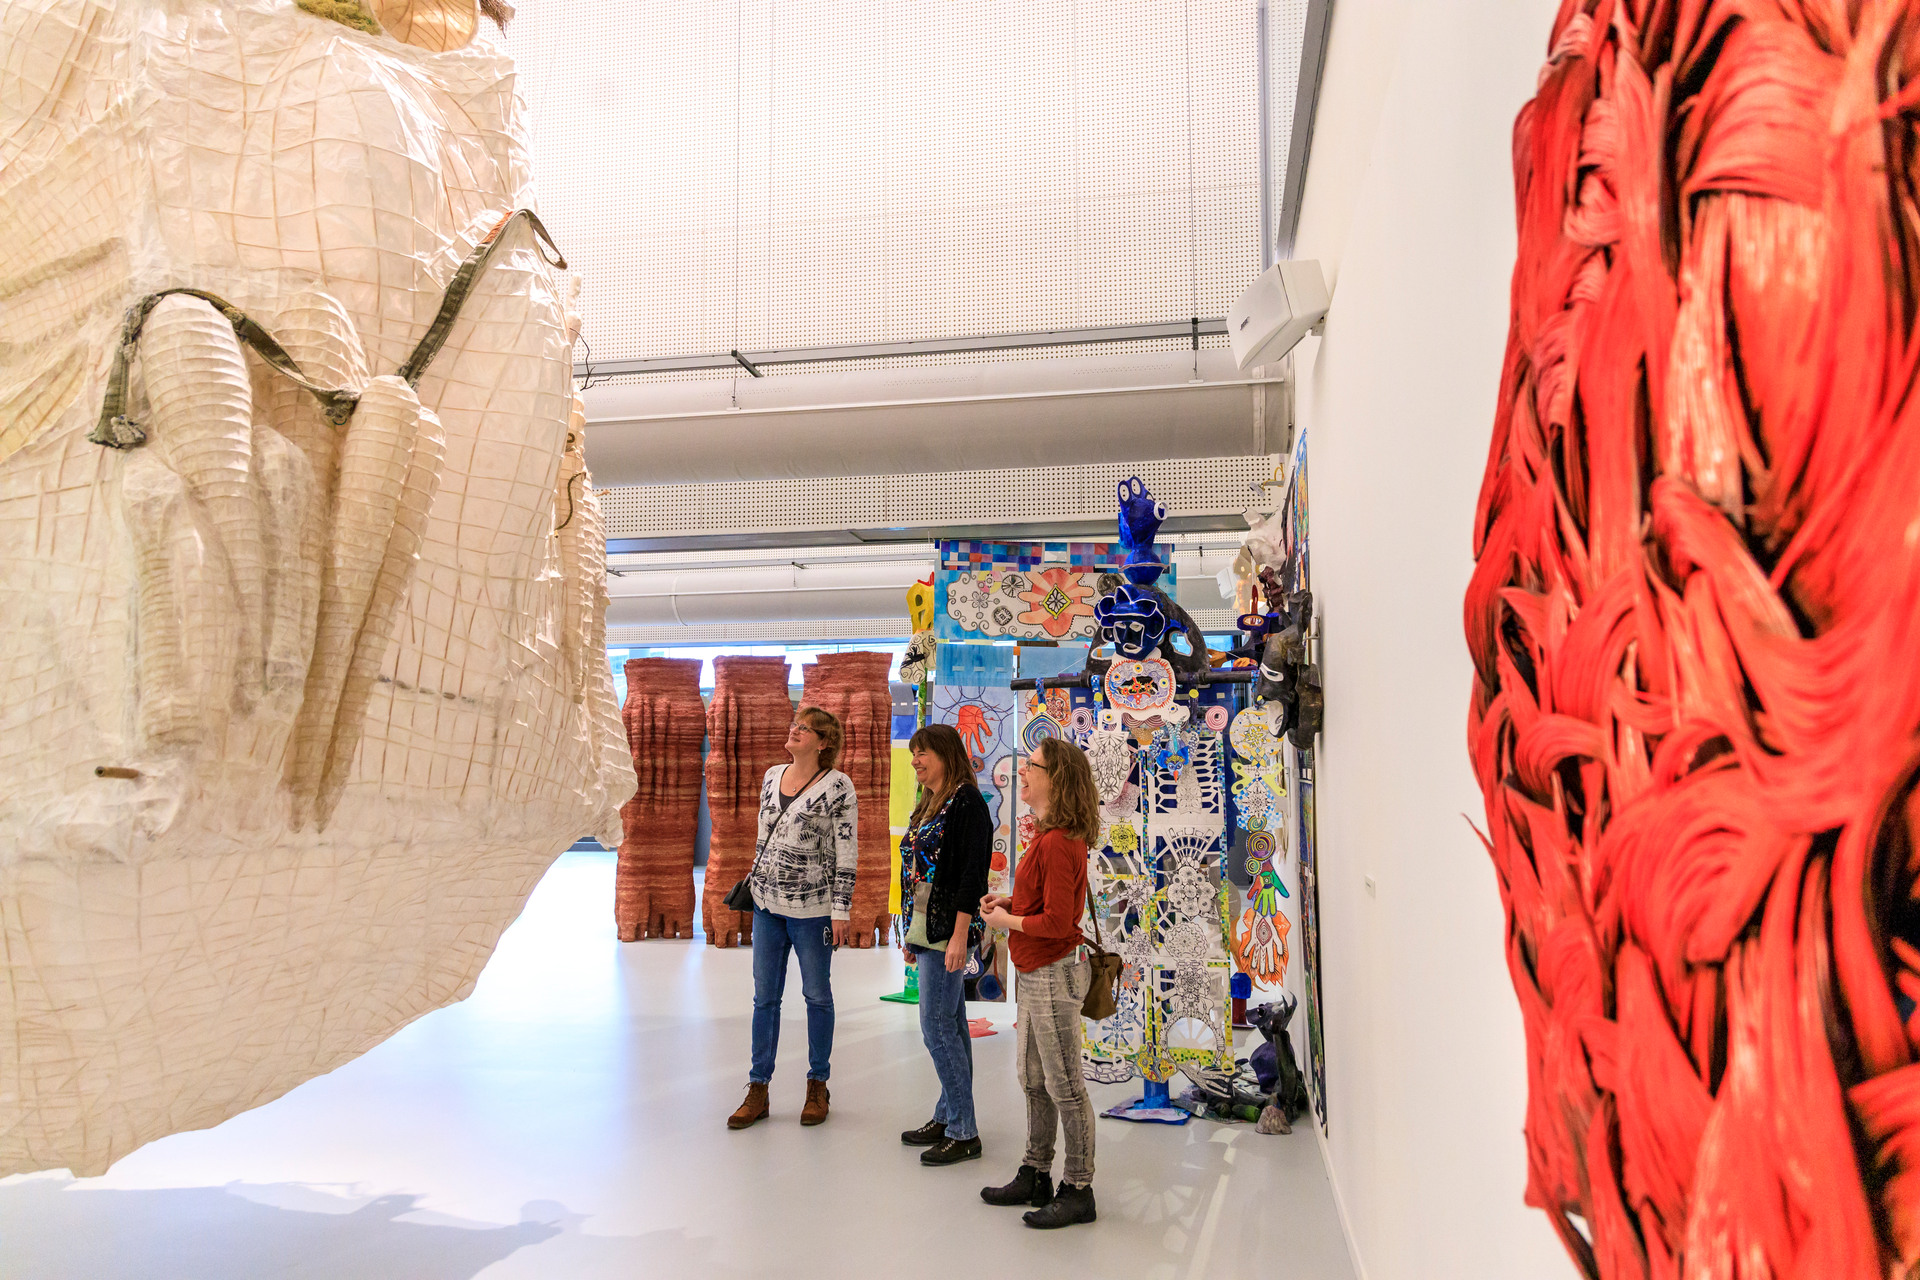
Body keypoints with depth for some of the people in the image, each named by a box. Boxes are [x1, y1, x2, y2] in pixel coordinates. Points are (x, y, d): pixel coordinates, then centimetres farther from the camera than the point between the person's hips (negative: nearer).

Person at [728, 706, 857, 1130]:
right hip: (767, 903, 5)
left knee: (817, 995, 8)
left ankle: (817, 1085, 23)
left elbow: (847, 853, -11)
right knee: (764, 995, 9)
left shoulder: (838, 785, -10)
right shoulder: (772, 776, 9)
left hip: (811, 906, -5)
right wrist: (753, 883, 17)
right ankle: (758, 1089, 18)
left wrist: (841, 911, -12)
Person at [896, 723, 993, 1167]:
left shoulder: (966, 802, -13)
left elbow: (974, 872, -19)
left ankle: (963, 1133, 2)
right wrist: (912, 935, 18)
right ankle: (948, 1117, 23)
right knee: (951, 1025, 14)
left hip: (948, 931, -9)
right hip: (926, 931, 9)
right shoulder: (927, 805, 15)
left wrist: (960, 935, -22)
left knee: (937, 1027, -7)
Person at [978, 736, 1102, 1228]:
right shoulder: (1048, 836, 10)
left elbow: (1057, 921, -25)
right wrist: (1009, 900, 6)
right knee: (1034, 1081, 19)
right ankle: (1036, 1177, 33)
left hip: (1053, 975, -11)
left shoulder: (1057, 843, -22)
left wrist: (1006, 920, -11)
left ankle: (1078, 1191, 15)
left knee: (1064, 1086, 2)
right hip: (1035, 976, 11)